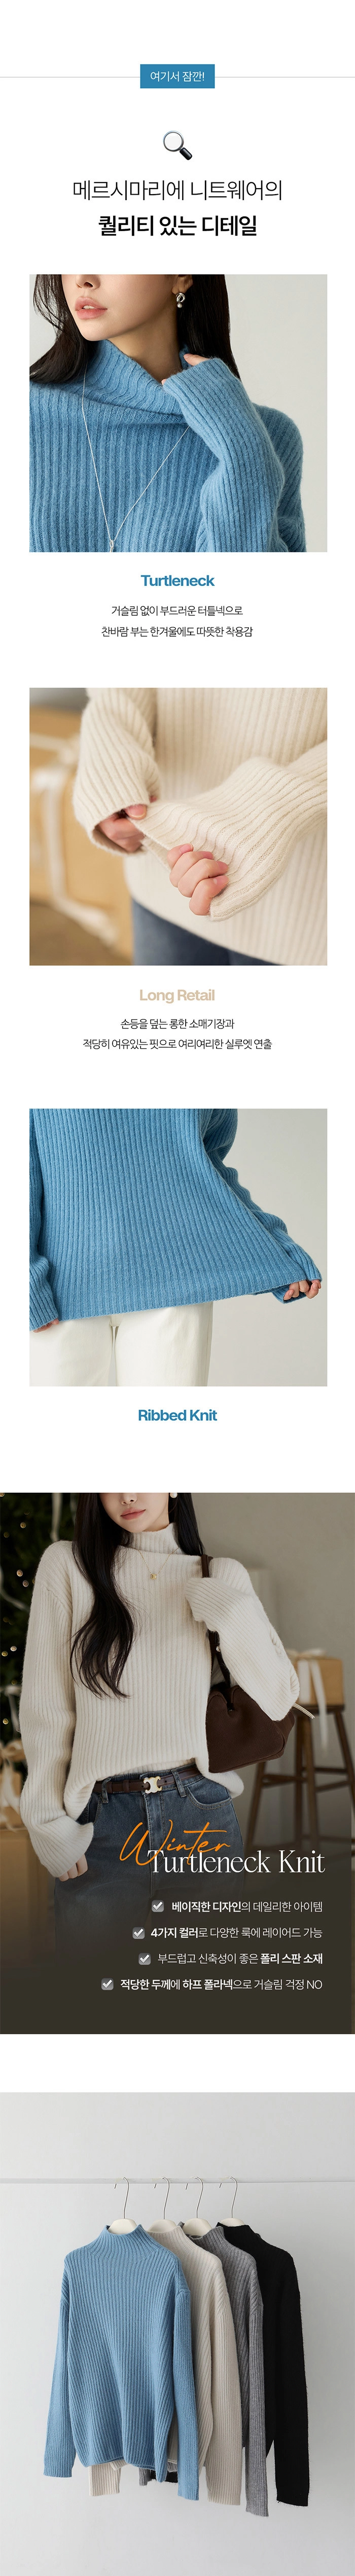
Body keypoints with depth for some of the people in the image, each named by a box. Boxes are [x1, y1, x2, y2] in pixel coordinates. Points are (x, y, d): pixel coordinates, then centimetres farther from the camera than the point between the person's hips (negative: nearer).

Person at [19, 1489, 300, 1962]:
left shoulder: (221, 1574, 7)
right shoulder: (68, 1565, 2)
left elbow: (278, 1700, 2)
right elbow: (46, 1709, 1)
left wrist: (231, 1614, -10)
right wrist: (50, 1826, -4)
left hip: (203, 1815, 1)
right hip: (101, 1827, -1)